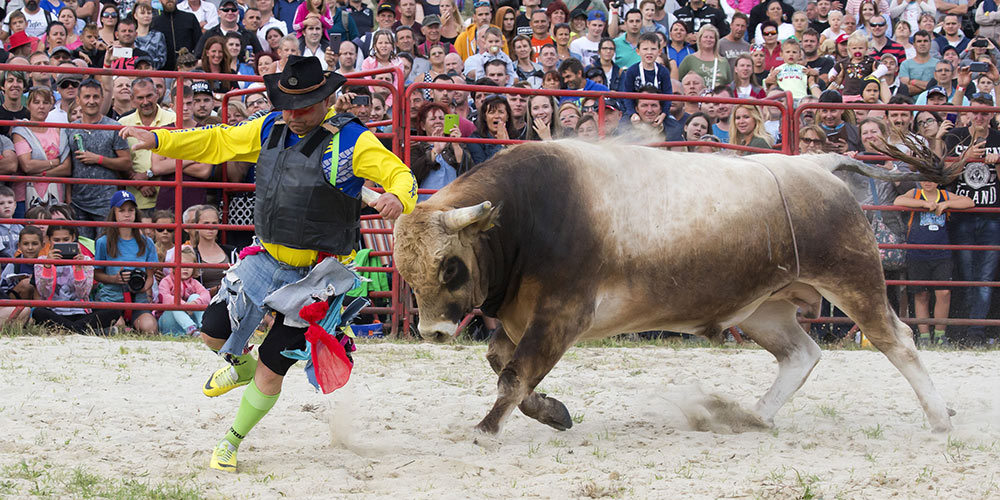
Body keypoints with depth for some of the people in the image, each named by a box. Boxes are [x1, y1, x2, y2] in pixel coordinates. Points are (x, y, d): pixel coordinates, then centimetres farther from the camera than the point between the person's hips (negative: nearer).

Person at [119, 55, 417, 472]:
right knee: (215, 333, 9)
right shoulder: (271, 129, 3)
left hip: (314, 276, -5)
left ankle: (232, 442, 20)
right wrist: (158, 140, 5)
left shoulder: (352, 140, -15)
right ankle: (241, 365, 45)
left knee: (271, 371, -2)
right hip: (265, 261, 5)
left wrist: (397, 197, -44)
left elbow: (401, 175, -20)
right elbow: (218, 142, 13)